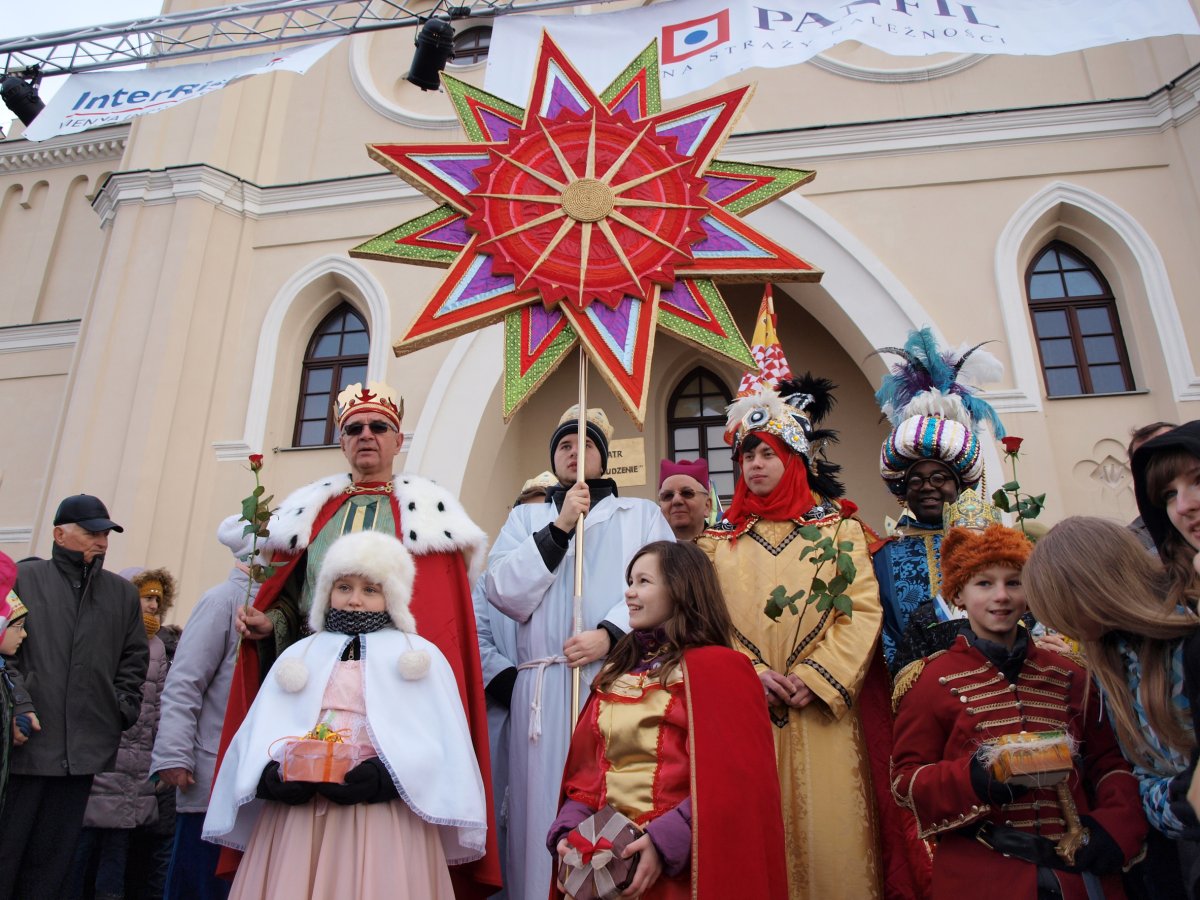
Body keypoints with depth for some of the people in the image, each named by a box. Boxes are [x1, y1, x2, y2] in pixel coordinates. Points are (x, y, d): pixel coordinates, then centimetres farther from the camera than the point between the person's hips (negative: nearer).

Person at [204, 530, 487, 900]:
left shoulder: (421, 655, 9)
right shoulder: (298, 654, 20)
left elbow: (440, 743, -3)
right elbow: (259, 734, 9)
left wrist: (383, 778, -19)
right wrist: (273, 774, -12)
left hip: (384, 823, -2)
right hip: (297, 821, 3)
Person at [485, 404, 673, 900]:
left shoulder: (643, 514, 14)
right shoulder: (526, 517, 18)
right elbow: (503, 591, 2)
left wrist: (609, 634, -14)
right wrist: (558, 528, -4)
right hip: (545, 690, 1)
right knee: (548, 807, 1)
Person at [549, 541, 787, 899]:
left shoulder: (718, 668, -7)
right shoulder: (615, 675, 13)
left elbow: (732, 782, -15)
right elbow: (587, 772, 10)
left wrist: (664, 841, -23)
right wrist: (568, 832, -6)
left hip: (679, 867, -5)